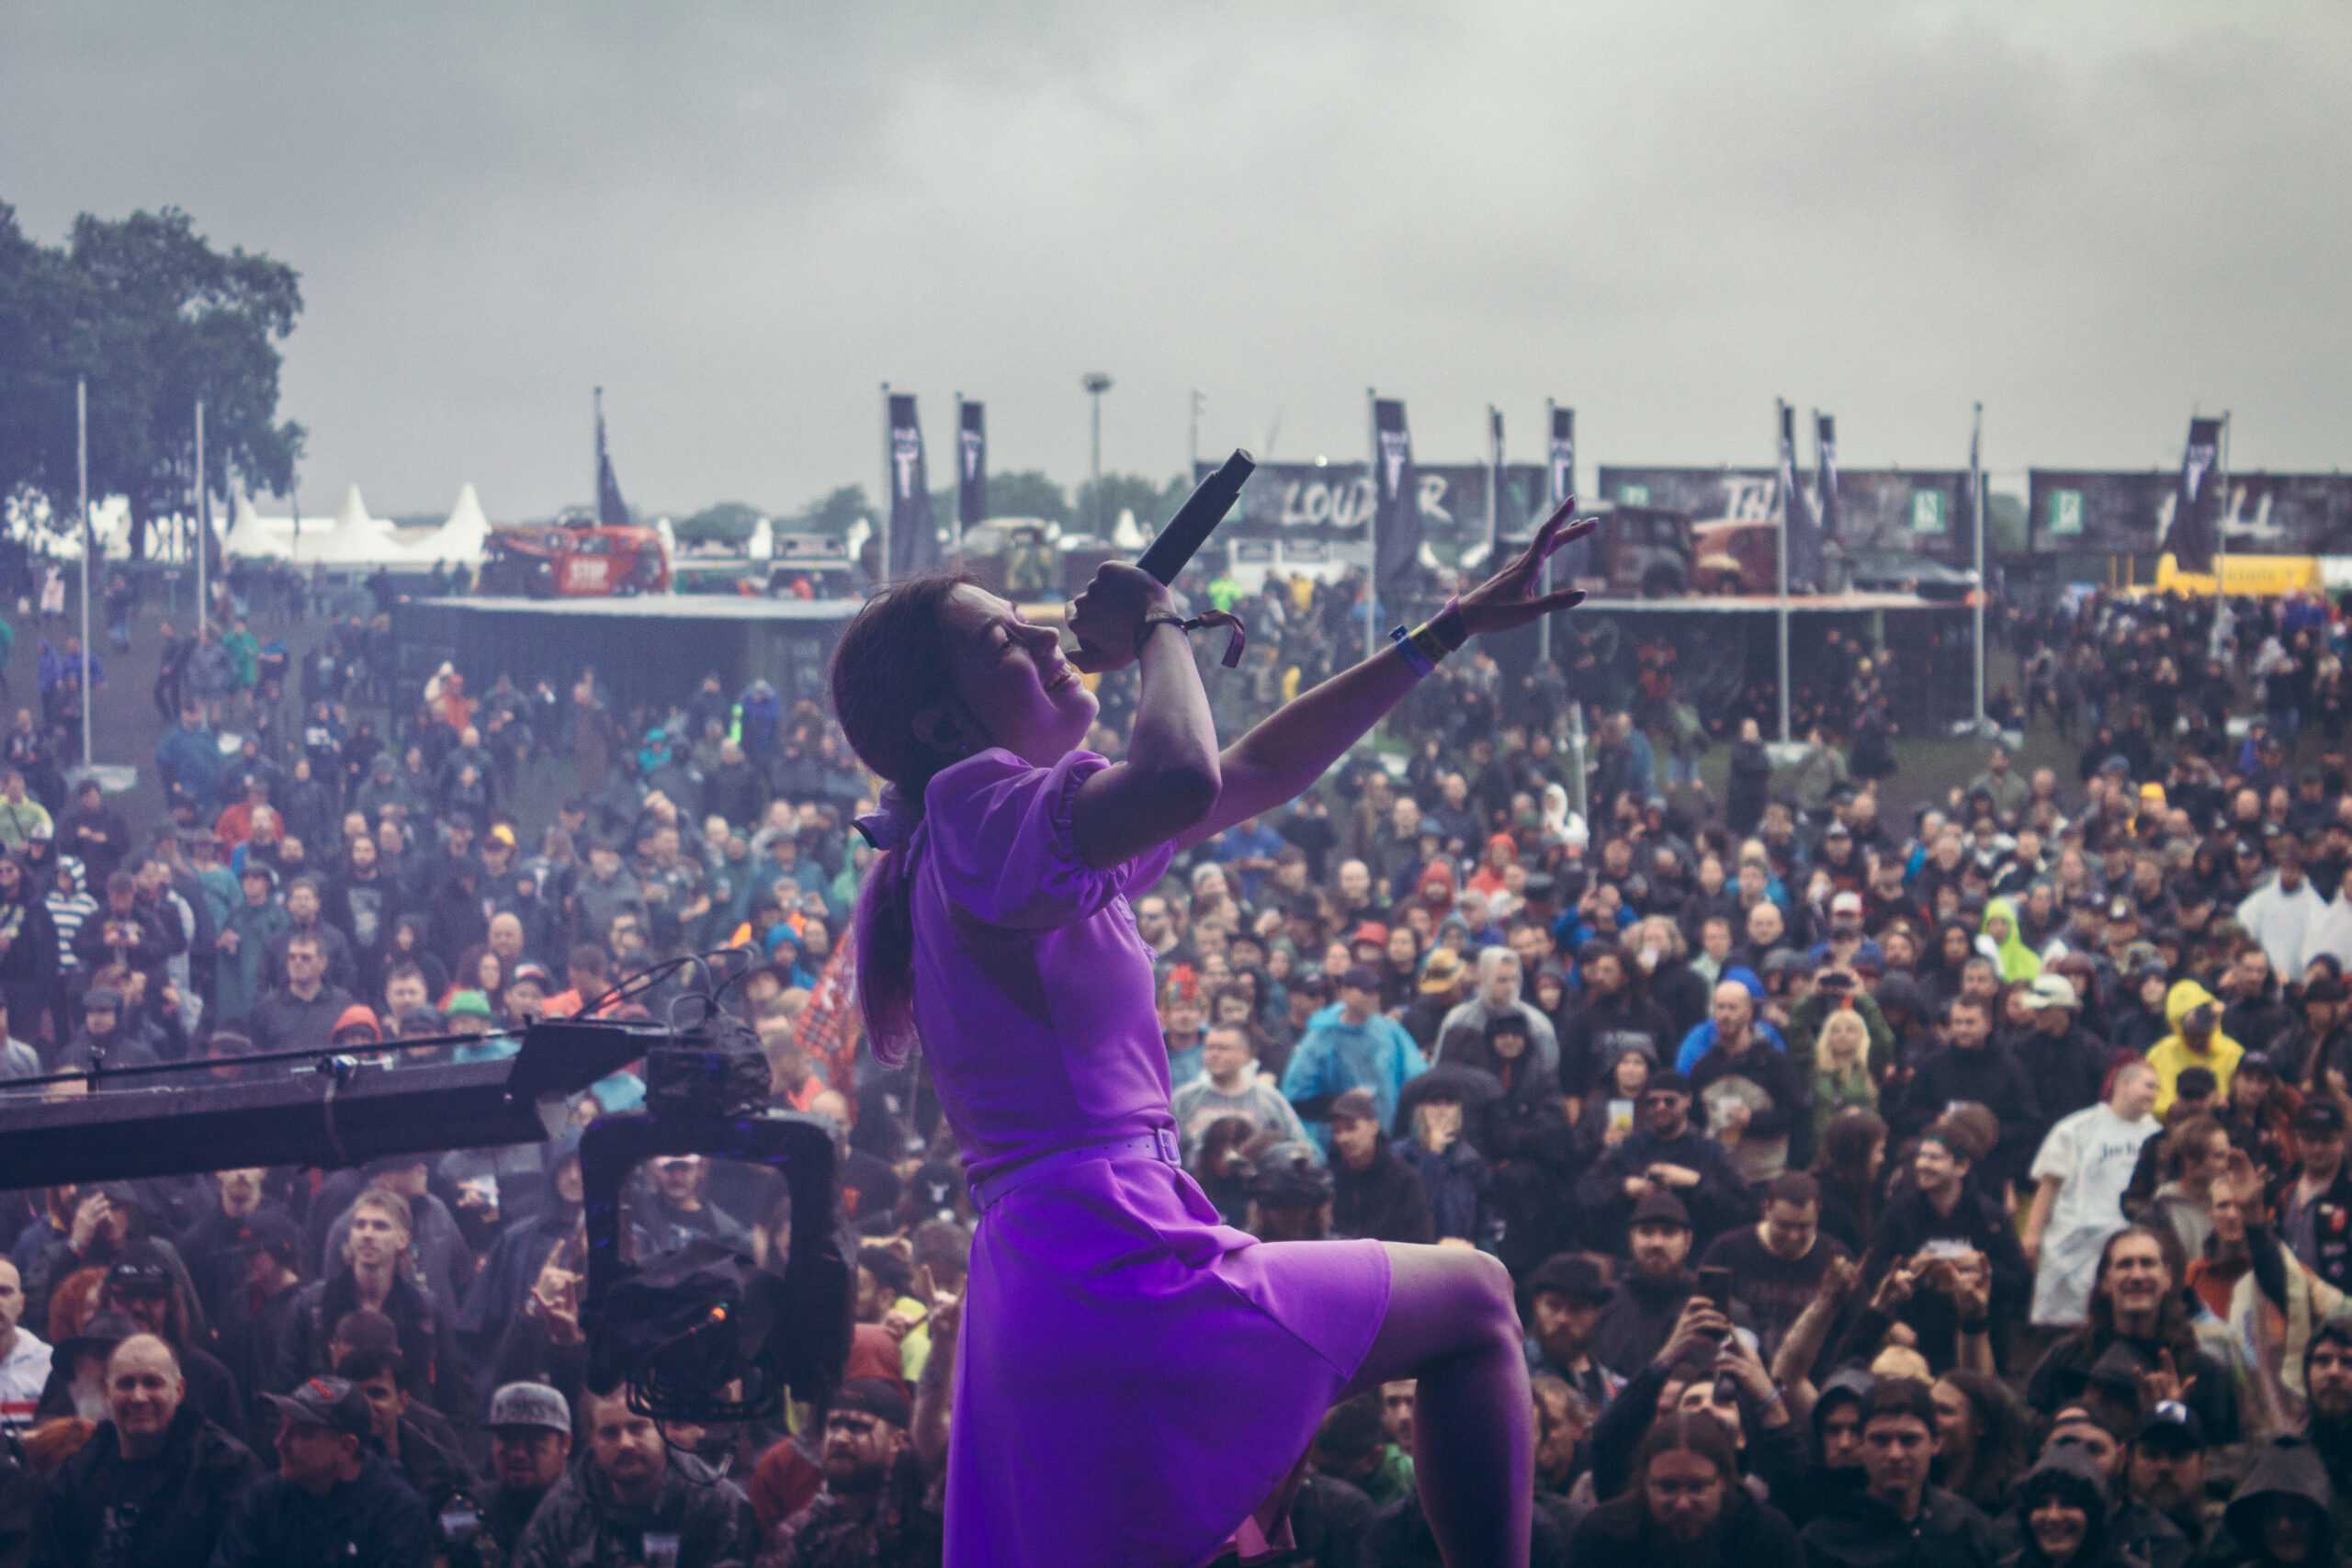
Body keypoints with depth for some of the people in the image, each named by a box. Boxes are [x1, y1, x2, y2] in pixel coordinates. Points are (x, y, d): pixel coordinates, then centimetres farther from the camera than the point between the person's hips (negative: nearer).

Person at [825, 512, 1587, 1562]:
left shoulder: (987, 838, 22)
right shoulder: (979, 820, -8)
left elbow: (1257, 774, 29)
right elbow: (1183, 777, -29)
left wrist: (1451, 630, 29)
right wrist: (1156, 627, -8)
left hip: (1031, 1292, 10)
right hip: (1112, 1273, -10)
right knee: (1470, 1297, 6)